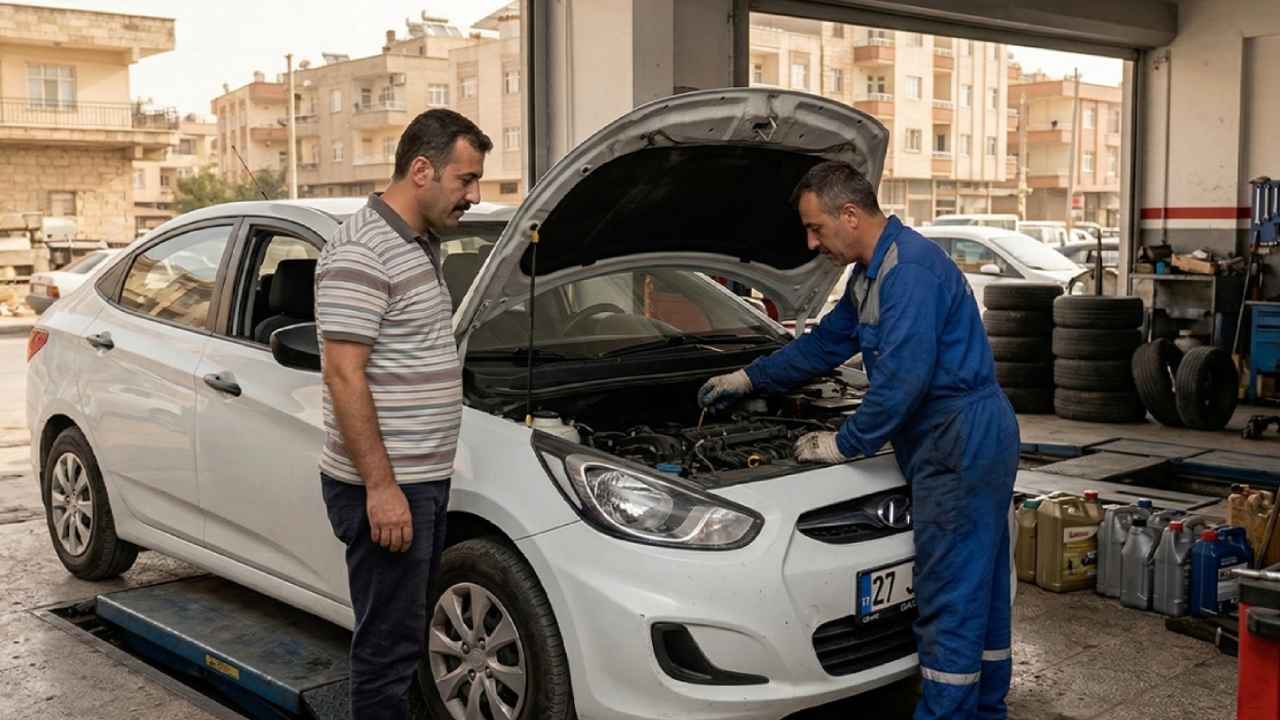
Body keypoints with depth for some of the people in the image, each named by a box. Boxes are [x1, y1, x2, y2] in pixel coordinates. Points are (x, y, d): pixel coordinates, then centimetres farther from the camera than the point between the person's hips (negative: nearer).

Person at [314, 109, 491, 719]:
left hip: (424, 479, 10)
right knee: (389, 641, 0)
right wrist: (381, 486, -23)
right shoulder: (360, 253, -17)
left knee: (408, 628, 19)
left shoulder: (420, 245, 14)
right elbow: (343, 376, -21)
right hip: (384, 487, -10)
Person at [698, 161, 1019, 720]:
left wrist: (845, 444, -12)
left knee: (950, 594, -4)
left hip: (962, 446, -11)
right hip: (970, 443, 11)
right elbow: (826, 343, 27)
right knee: (979, 587, 17)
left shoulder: (909, 270, -19)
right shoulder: (873, 273, 15)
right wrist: (748, 379, 30)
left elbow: (902, 380, -24)